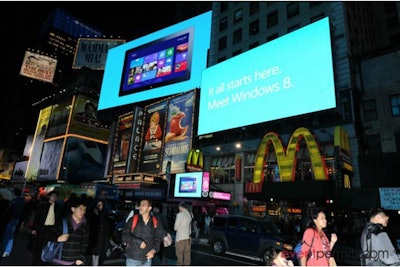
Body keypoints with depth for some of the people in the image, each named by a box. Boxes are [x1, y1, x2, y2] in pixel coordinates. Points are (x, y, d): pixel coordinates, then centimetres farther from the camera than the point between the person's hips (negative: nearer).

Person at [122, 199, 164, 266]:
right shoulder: (133, 220, -7)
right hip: (132, 258, -1)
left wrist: (153, 250, -15)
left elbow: (158, 238, 1)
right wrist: (139, 241, -20)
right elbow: (124, 236, -12)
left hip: (147, 259, 2)